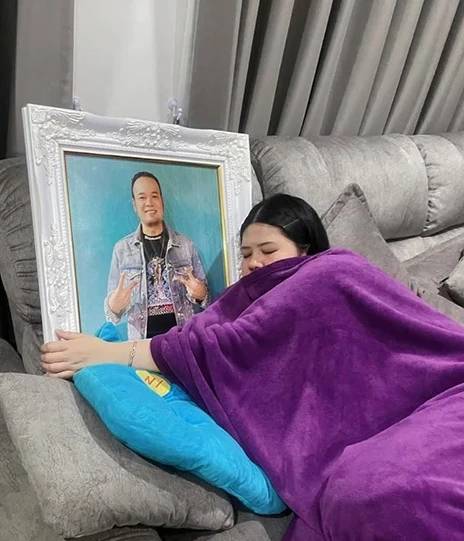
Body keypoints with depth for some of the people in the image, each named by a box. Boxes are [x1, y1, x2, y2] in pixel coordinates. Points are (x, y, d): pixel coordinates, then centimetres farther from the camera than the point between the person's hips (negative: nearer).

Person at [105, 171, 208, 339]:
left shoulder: (185, 244, 3)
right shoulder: (121, 248, 1)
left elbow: (203, 292, 7)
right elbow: (111, 309, 3)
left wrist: (199, 293, -15)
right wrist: (115, 304, -18)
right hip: (143, 338, 0)